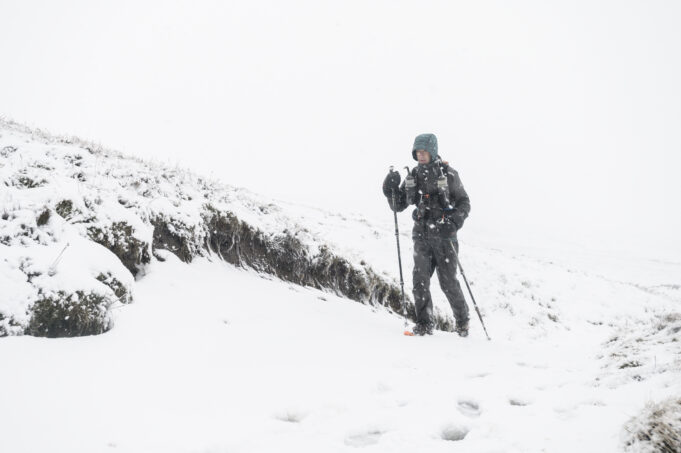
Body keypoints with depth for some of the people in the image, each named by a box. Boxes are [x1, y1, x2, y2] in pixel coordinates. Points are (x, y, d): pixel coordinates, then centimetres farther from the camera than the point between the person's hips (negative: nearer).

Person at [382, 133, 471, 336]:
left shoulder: (448, 174, -1)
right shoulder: (413, 176, 10)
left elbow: (464, 203, 2)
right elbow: (398, 206, 12)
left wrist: (454, 222, -15)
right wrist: (391, 189, -7)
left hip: (444, 235, -3)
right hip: (422, 235, 3)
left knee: (448, 282, -1)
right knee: (420, 278, -8)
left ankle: (462, 320, 20)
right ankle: (424, 324, 0)